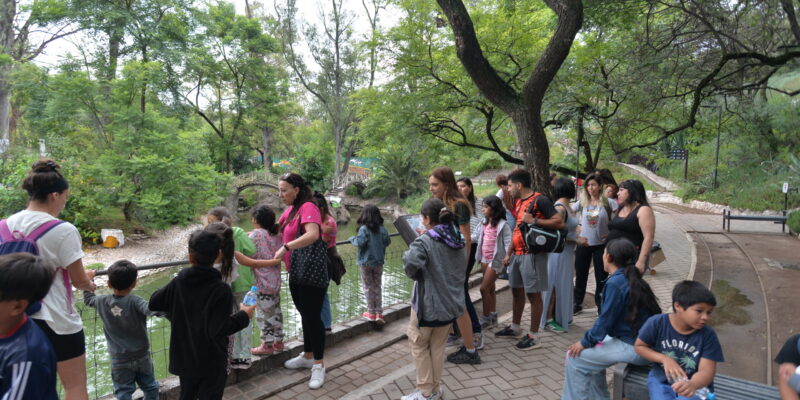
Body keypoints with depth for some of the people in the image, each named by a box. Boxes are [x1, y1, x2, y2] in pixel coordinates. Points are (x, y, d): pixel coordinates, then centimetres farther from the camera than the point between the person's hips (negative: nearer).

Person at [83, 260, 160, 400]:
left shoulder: (102, 301, -7)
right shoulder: (134, 301, -19)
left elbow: (88, 299, 16)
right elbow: (151, 309, -39)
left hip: (119, 361, 2)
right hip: (142, 357, -2)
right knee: (151, 388, 16)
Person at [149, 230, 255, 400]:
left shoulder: (178, 283, -7)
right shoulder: (221, 290, -23)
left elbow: (153, 304, 5)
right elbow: (218, 330, -26)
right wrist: (244, 316, -14)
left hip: (184, 358, 5)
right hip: (211, 362, -5)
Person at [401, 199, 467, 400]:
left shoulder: (424, 242, -20)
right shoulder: (458, 240, 4)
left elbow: (410, 268, -35)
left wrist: (408, 252, -11)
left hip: (428, 303, -7)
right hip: (450, 302, 7)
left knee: (419, 345, 11)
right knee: (438, 346, 19)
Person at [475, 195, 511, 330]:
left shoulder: (502, 225, -13)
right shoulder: (484, 223, 9)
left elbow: (508, 242, -15)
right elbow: (478, 237, 14)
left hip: (495, 260, -7)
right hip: (485, 259, 7)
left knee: (484, 288, -8)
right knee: (490, 288, 15)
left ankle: (486, 319, 4)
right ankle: (493, 316, 26)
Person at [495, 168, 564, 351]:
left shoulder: (540, 200, -13)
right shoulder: (518, 202, 13)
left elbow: (559, 222, -19)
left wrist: (534, 220, -22)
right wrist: (509, 253, 17)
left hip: (532, 254, -9)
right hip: (517, 254, 9)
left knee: (533, 294, -1)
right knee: (516, 290, 17)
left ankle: (534, 336, 9)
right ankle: (515, 328, 33)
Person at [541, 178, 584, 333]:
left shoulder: (566, 206, 9)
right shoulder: (560, 207, -19)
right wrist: (576, 240, -17)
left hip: (567, 252, 9)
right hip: (559, 252, -9)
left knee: (563, 285, 17)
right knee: (555, 285, -1)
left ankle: (560, 317, 30)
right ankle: (549, 320, 9)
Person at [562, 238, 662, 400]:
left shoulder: (615, 283, -18)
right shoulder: (632, 279, 10)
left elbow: (605, 320, -16)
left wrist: (585, 342, -3)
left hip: (635, 349, -10)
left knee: (575, 357, -4)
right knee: (592, 350, 25)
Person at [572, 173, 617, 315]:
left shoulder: (608, 203, -7)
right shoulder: (581, 203, 0)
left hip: (601, 244, -2)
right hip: (583, 244, 2)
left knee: (601, 277, 7)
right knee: (581, 275, 11)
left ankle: (601, 306, 21)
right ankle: (577, 304, 25)